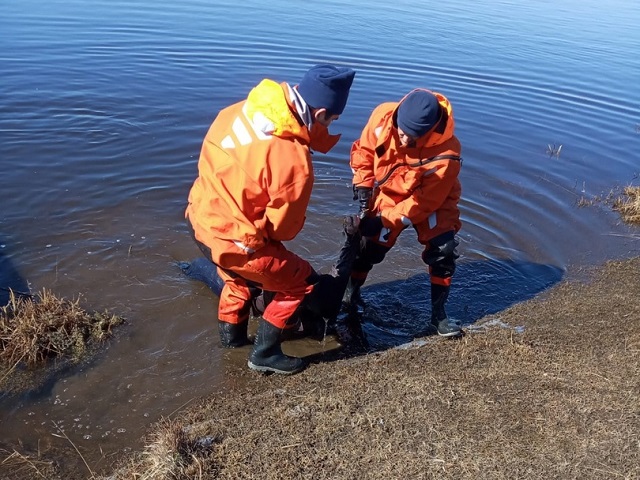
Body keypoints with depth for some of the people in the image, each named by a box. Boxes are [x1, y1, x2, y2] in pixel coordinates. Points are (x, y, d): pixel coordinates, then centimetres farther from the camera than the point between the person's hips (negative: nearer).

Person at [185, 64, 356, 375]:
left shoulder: (246, 107, -8)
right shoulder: (294, 161, -29)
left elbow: (211, 153, 6)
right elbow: (284, 225, -16)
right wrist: (263, 237, 7)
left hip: (201, 214, 8)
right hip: (232, 239, -8)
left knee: (243, 274, 34)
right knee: (302, 283, 10)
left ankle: (232, 333, 54)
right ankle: (265, 354, 22)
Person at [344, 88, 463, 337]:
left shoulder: (445, 153, -36)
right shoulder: (383, 115, -27)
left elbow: (425, 201, -27)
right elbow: (364, 149, -7)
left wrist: (385, 221, -29)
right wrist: (362, 185, -17)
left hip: (432, 200, -2)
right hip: (388, 194, 2)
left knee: (442, 251, -15)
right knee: (367, 246, 0)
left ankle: (438, 313, 4)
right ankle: (349, 295, 24)